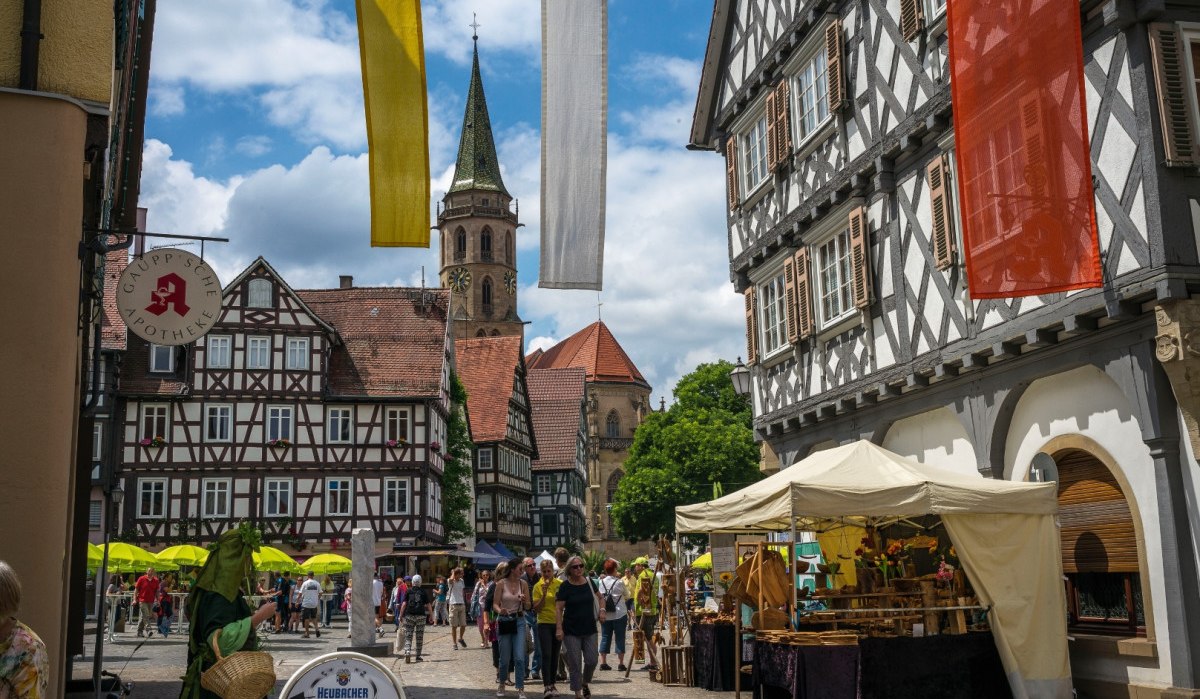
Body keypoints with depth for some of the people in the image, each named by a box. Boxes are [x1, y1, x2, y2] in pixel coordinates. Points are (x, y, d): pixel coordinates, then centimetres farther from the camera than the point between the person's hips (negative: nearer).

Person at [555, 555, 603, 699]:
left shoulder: (589, 582, 2)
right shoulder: (565, 586, -8)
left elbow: (599, 597, 19)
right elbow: (558, 608, -9)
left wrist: (601, 610, 0)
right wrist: (559, 628, -17)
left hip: (589, 629, 3)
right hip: (571, 631, -3)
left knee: (591, 661, 3)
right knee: (574, 664, 1)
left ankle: (585, 683, 32)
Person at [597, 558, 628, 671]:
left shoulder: (601, 582, 0)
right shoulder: (619, 582, -9)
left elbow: (599, 598, 4)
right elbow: (626, 595, 5)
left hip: (605, 615, 3)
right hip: (620, 614, -3)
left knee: (605, 637, 9)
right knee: (620, 638, 3)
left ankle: (603, 662, 8)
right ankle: (621, 663, 1)